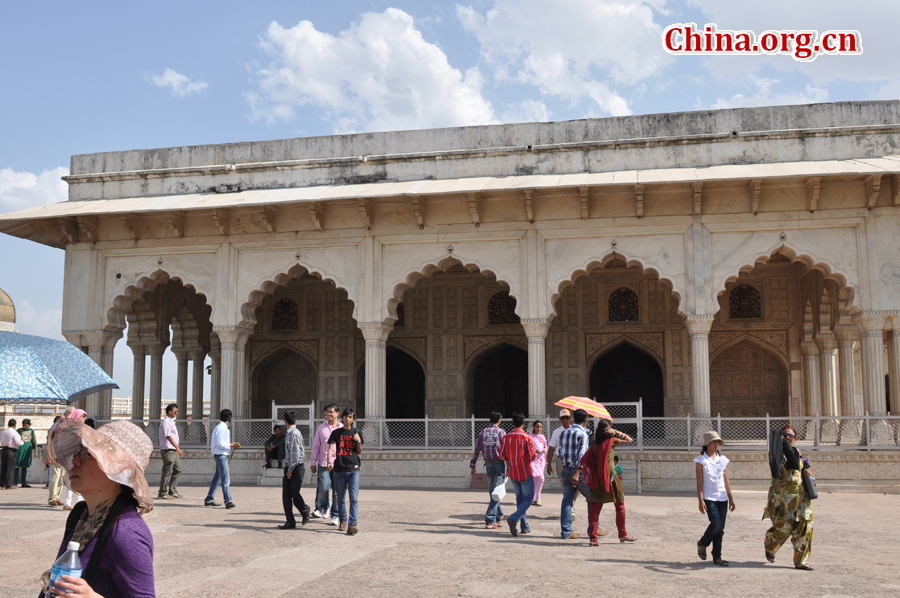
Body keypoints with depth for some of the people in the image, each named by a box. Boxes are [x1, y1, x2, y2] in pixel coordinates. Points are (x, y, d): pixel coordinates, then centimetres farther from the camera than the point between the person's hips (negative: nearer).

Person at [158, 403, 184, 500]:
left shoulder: (171, 421, 19)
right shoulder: (166, 422, -13)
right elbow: (168, 436, -21)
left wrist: (178, 449, 22)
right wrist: (177, 448, -24)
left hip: (174, 450, 10)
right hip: (168, 450, -10)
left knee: (178, 470, 11)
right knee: (167, 472, -6)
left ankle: (172, 491, 16)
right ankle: (162, 493, 0)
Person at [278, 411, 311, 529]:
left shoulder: (295, 433, -15)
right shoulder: (288, 434, 12)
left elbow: (295, 453, -17)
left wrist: (291, 469, -14)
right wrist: (288, 468, 14)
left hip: (296, 468, -8)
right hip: (289, 467, 8)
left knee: (295, 494, -5)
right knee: (286, 495, 2)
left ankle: (305, 512, 22)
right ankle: (290, 521, 5)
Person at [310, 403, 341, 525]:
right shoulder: (321, 427, 11)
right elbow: (316, 445, 13)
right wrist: (313, 462, 9)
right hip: (323, 463, 1)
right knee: (323, 488, -9)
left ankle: (335, 515, 11)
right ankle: (322, 508, 15)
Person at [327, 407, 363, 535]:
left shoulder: (357, 433, 9)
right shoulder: (336, 433, 8)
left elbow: (359, 451, 10)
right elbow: (331, 448, -2)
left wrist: (358, 441, -9)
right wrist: (329, 462, -18)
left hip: (353, 469, -1)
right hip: (339, 469, 1)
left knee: (354, 498, -11)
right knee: (340, 498, 10)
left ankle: (352, 524, -13)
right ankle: (342, 520, 29)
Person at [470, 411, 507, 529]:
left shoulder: (483, 432, 7)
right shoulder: (501, 432, -5)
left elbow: (477, 450, 5)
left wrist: (472, 466, 9)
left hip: (488, 464, 4)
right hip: (499, 463, -4)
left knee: (491, 491, 18)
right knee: (495, 492, -5)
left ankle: (499, 515, 29)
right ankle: (490, 520, -12)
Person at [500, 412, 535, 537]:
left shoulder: (506, 437, -2)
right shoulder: (526, 437, -13)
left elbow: (502, 455, 0)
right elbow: (532, 456, -15)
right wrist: (527, 459, 7)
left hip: (513, 473, 5)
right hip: (525, 473, -5)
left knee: (519, 499, 15)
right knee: (528, 498, 3)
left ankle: (524, 527, 15)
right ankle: (514, 519, -18)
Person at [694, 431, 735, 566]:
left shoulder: (722, 459, 11)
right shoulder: (701, 460, -2)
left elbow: (726, 480, 14)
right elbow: (700, 481, -5)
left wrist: (731, 498, 12)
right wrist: (701, 500, -11)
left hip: (722, 498, 5)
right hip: (709, 497, -5)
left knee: (720, 528, 4)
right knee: (716, 524, -17)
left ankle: (717, 556, 13)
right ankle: (702, 543, 10)